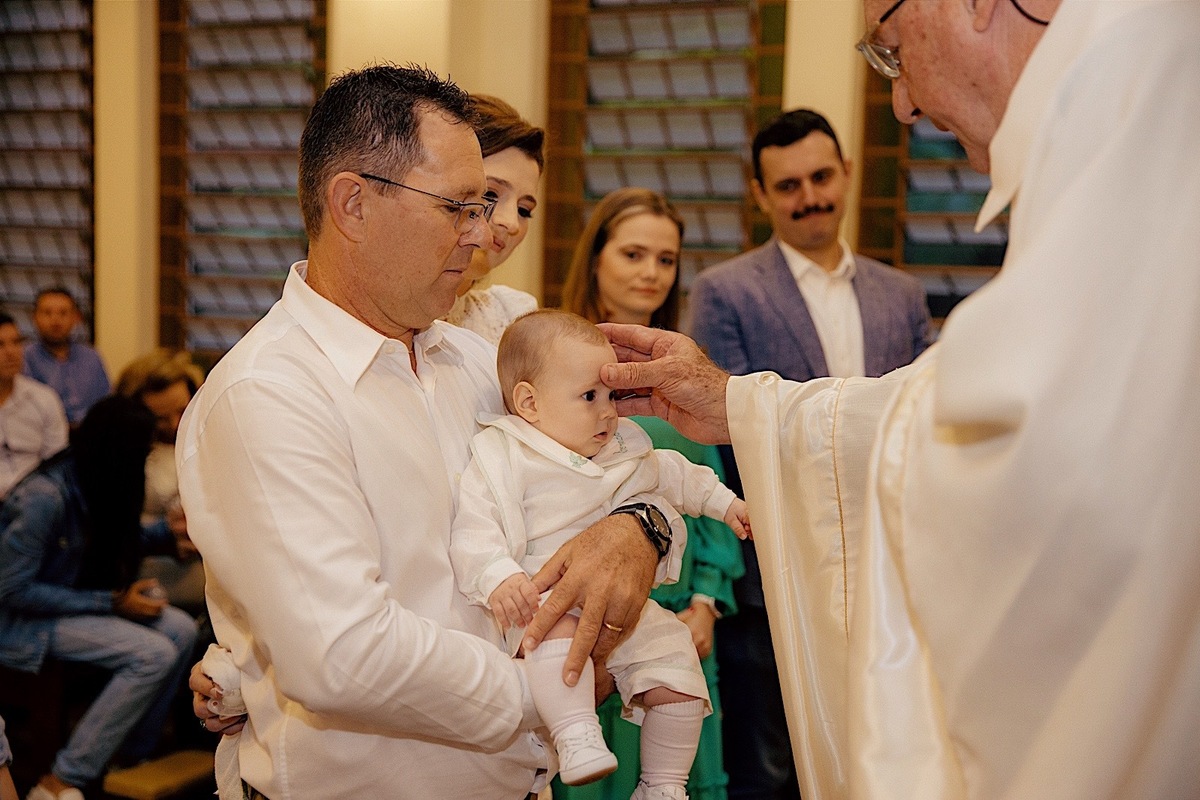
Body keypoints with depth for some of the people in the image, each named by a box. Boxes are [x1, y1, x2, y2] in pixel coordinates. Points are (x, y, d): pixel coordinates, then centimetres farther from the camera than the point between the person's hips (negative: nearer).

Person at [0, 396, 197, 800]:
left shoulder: (96, 484, 0)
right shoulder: (44, 497, -25)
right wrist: (111, 603, -21)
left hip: (77, 599, 8)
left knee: (180, 630, -12)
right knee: (154, 654, -25)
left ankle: (135, 756, -1)